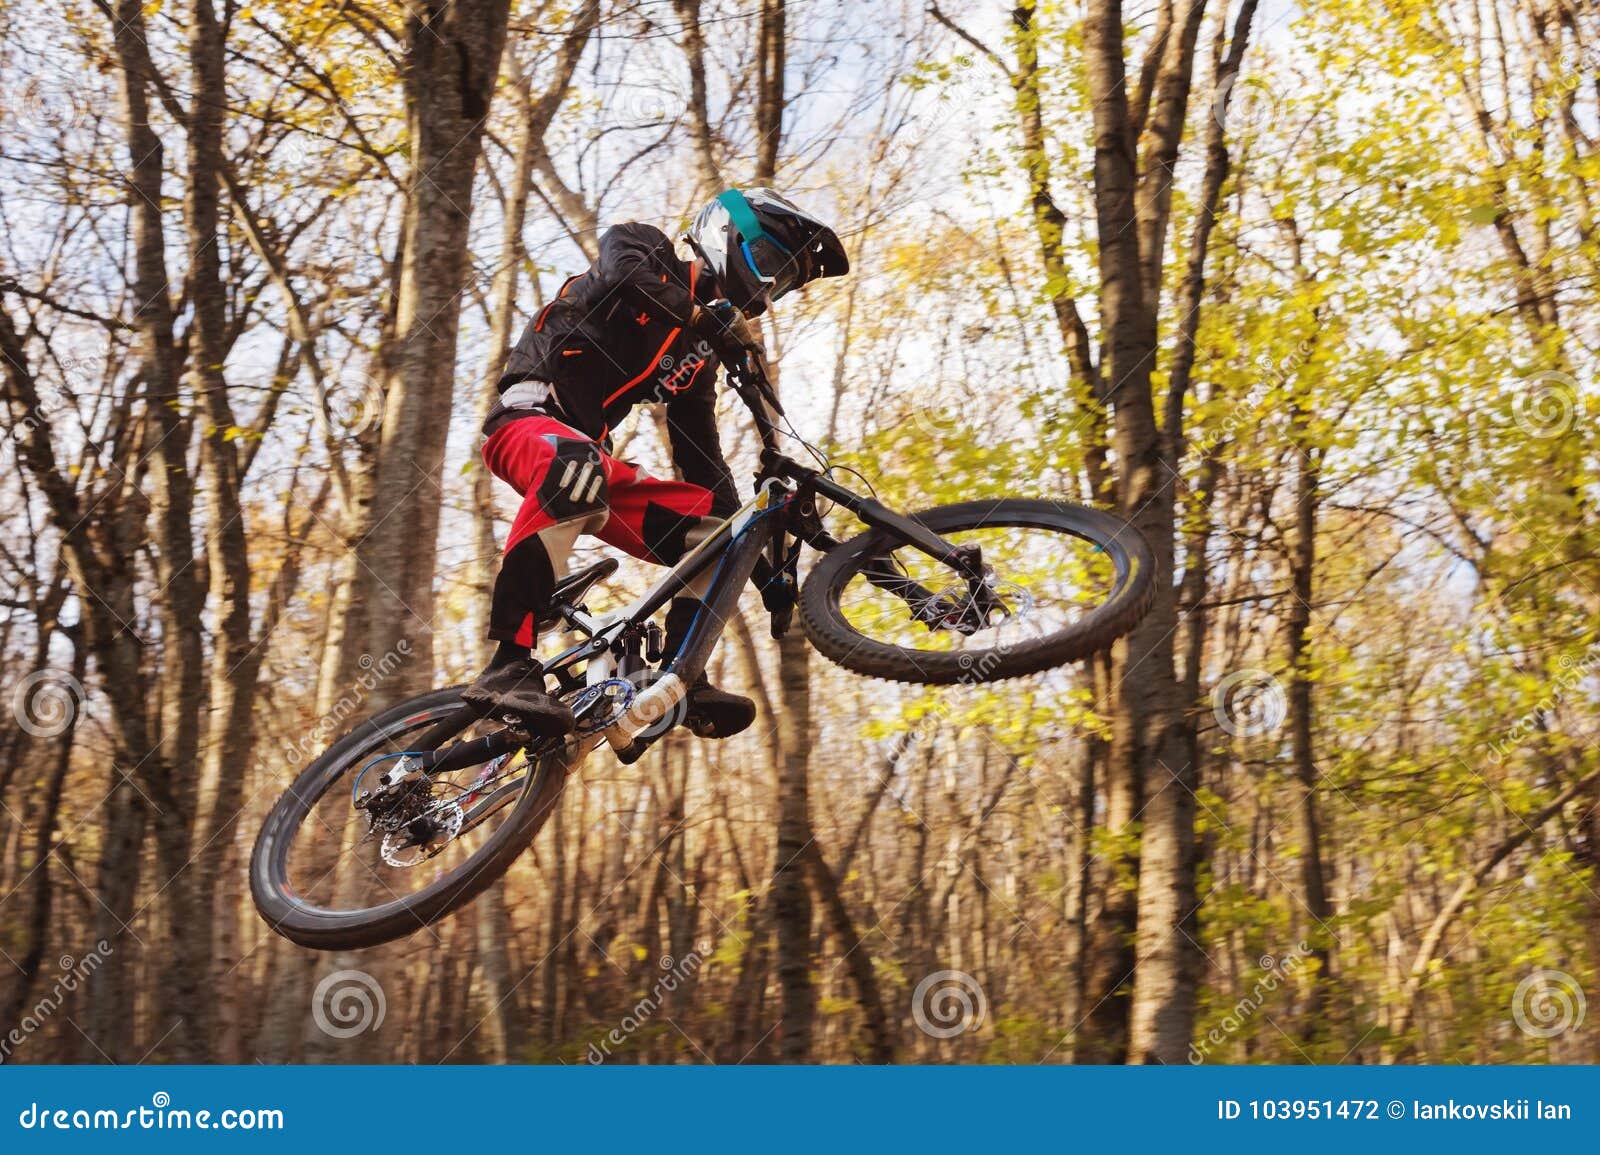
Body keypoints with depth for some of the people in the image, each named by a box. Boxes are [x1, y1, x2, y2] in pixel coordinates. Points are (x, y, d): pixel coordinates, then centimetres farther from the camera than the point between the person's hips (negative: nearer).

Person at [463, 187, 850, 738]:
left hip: (592, 456, 8)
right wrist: (709, 316, -34)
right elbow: (622, 268, -23)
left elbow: (702, 460, 19)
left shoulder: (700, 356, 20)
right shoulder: (645, 249, 3)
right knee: (578, 467, -41)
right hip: (528, 419, -8)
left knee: (716, 534, -6)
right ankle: (508, 667, -45)